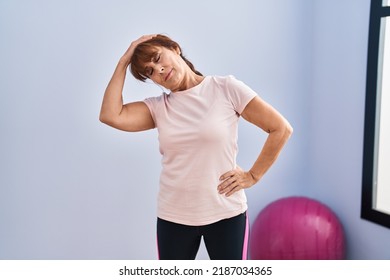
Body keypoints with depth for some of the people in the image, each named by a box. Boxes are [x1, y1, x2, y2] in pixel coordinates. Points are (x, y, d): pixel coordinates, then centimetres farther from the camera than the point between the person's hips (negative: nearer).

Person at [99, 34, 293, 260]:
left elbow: (282, 129, -6)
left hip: (225, 213, -3)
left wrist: (252, 176, -6)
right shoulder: (158, 107, 3)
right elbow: (110, 115, -13)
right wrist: (123, 62, -7)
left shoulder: (225, 88, -7)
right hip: (173, 216, 3)